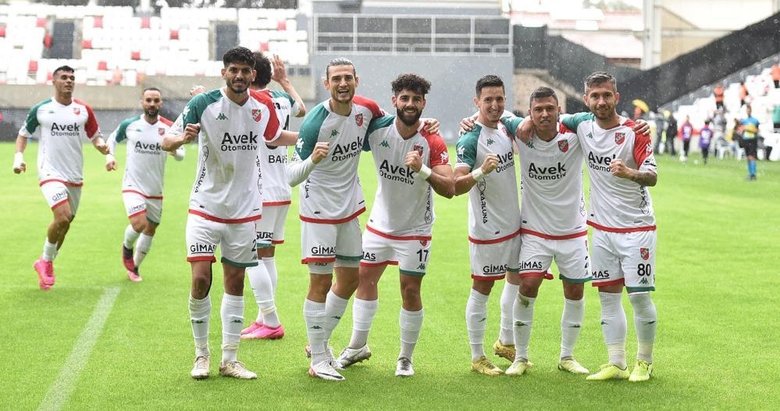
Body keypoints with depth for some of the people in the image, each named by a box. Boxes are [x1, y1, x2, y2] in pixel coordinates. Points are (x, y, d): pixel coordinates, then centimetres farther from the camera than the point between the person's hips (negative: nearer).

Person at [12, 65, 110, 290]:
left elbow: (95, 136, 11)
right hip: (51, 172, -4)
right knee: (62, 217, -21)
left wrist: (102, 146, -12)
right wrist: (18, 156, -6)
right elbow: (23, 134, 10)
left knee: (65, 222, 11)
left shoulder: (84, 110, 4)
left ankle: (46, 263, 32)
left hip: (75, 175, 4)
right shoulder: (40, 109, -1)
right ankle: (46, 261, 1)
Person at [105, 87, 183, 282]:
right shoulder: (129, 124, -4)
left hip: (155, 189, 3)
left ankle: (134, 267, 33)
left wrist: (175, 151, -18)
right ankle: (127, 246, 12)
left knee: (150, 230, 12)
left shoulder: (170, 128, -4)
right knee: (139, 224, -22)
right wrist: (109, 156, -3)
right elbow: (113, 138, 15)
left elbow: (181, 154, 5)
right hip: (132, 185, -3)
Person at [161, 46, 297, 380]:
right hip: (206, 207, -3)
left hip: (245, 211, 3)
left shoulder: (263, 107, 0)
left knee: (235, 283, 8)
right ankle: (201, 355, 7)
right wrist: (181, 138, -36)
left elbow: (275, 137, 21)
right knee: (200, 280, -11)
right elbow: (166, 142, -14)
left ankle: (230, 359, 16)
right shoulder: (203, 104, -13)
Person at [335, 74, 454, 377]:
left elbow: (449, 189, -24)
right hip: (380, 223, 3)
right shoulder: (377, 130, -10)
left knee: (410, 291, -1)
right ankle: (358, 346, 27)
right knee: (364, 279, 10)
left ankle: (406, 358, 15)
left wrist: (422, 169, -38)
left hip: (415, 230, -3)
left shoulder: (432, 142, -18)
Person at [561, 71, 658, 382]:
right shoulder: (582, 125, 2)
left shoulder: (634, 132, -12)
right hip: (602, 227, 5)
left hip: (637, 227, -5)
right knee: (607, 296, 7)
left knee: (639, 295, -3)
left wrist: (631, 173, -40)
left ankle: (645, 362, 12)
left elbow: (652, 176, -19)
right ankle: (616, 364, 14)